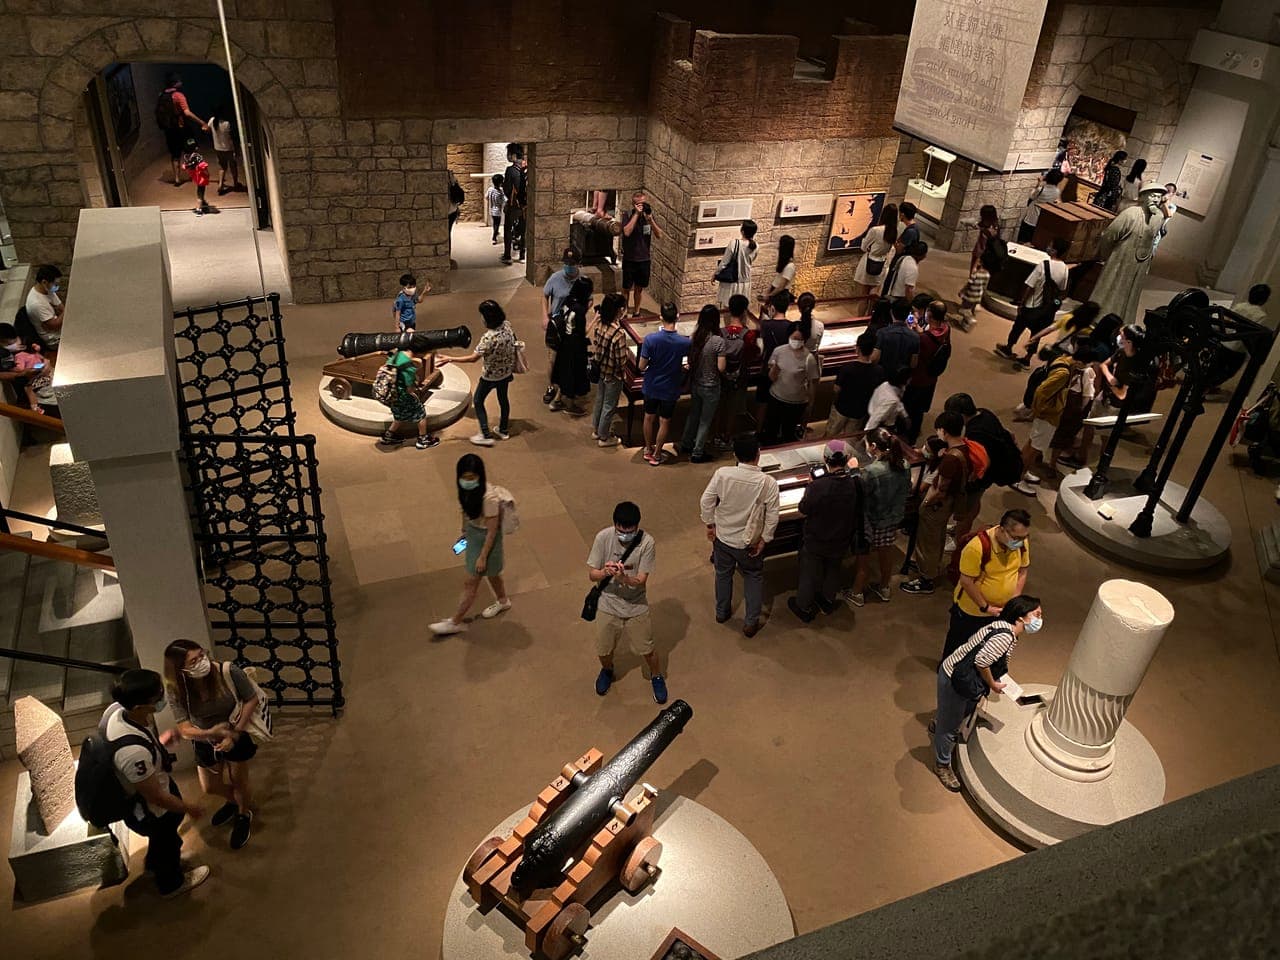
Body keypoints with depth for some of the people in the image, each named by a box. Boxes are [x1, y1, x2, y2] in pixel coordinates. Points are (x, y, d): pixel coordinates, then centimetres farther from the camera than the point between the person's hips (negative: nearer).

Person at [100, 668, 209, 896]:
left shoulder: (119, 708, -24)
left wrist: (158, 743, 16)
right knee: (166, 842, 26)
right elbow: (156, 796, -30)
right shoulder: (133, 751, -46)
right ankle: (171, 883, 55)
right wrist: (189, 808, -13)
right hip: (149, 810, -7)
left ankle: (155, 863, 66)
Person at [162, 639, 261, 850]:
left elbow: (252, 700, -20)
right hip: (205, 742, 3)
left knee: (239, 783, 15)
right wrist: (211, 733, -42)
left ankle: (244, 815, 49)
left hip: (238, 735, -3)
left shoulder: (229, 672, -34)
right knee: (210, 787, 23)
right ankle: (232, 801, 58)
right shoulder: (175, 690, -27)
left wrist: (235, 733, -25)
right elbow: (184, 730, -23)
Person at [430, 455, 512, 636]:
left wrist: (482, 556, -19)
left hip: (486, 539, -7)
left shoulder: (489, 497, -34)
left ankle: (455, 622, 22)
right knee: (491, 573, 29)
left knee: (470, 582, 6)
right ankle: (502, 601, 53)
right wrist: (464, 532, 19)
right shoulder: (467, 489, -12)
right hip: (473, 533, 8)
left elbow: (492, 530, -25)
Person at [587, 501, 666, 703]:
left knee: (647, 649, 15)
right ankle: (607, 671, 52)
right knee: (604, 650, 18)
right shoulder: (603, 537, -19)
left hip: (636, 607, -1)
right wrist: (604, 572, -36)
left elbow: (641, 581, -21)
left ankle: (657, 677, 46)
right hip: (607, 605, 1)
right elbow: (591, 575, -13)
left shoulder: (646, 542, -22)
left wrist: (623, 577, -42)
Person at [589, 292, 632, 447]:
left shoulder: (599, 324, -10)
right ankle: (604, 438, 28)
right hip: (613, 374, -7)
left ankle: (596, 430, 44)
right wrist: (627, 351, -7)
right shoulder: (619, 333, -32)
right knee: (609, 406, 12)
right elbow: (622, 360, -25)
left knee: (599, 400, 26)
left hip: (600, 370, 7)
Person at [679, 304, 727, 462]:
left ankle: (685, 445, 39)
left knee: (693, 414, 25)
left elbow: (689, 361, 3)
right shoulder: (718, 341, -24)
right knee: (705, 420, 10)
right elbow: (721, 368, -21)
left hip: (695, 383, 6)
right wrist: (724, 359, -1)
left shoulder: (694, 337, -7)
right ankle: (697, 454, 20)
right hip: (710, 387, -6)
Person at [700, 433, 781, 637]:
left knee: (723, 574, 26)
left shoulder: (722, 474, -20)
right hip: (749, 542, -2)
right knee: (754, 578, 23)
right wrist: (764, 539, -1)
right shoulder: (768, 483, -23)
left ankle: (722, 612, 46)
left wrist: (710, 524, 4)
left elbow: (706, 501, -12)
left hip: (722, 536, 2)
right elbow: (772, 517, -16)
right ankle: (751, 623, 29)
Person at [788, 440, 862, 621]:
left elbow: (802, 513, -19)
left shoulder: (817, 487, -34)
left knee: (809, 574, 20)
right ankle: (828, 601, 52)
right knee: (833, 570, 30)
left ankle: (804, 608, 41)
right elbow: (857, 509, -3)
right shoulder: (856, 483, -23)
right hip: (841, 542, 3)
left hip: (815, 542, -3)